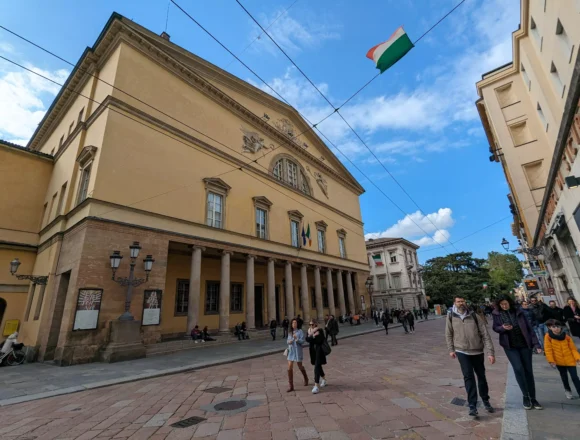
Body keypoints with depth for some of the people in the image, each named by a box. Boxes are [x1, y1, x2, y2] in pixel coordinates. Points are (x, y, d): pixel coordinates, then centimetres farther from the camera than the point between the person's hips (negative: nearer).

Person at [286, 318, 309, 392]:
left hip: (298, 351, -4)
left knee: (300, 367, 13)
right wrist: (288, 342, -8)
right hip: (291, 351, 4)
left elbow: (302, 341, -17)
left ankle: (306, 379, 42)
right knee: (290, 368, -3)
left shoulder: (300, 331, -9)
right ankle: (290, 386, 6)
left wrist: (296, 339, -35)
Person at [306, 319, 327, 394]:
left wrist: (311, 337, -19)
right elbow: (307, 339, -11)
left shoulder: (320, 330, -12)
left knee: (317, 367, -10)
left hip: (319, 351, -6)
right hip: (313, 351, 6)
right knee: (318, 366, 19)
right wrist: (313, 336, -25)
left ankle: (317, 386, -6)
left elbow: (320, 340, -21)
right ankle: (323, 379, 41)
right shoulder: (309, 330, 3)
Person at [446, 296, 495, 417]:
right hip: (462, 352, -1)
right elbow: (448, 334, 2)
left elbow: (485, 334, -9)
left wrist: (490, 352, -14)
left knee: (481, 376, 17)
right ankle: (472, 405, 6)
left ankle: (486, 401, 39)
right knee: (469, 377, -6)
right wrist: (451, 349, 3)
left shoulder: (474, 316, -11)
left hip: (478, 351, 1)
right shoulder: (451, 317, -9)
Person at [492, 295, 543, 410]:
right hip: (510, 346, -1)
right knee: (518, 369, -10)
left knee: (528, 370, 7)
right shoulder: (497, 314, -4)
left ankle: (533, 398, 22)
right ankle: (525, 396, 9)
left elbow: (528, 328, -1)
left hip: (524, 344, 1)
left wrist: (536, 344, -7)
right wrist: (503, 328, -20)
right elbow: (495, 328, 2)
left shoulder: (518, 312, -3)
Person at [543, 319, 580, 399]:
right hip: (559, 361, 0)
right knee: (564, 377, 17)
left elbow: (573, 348, -1)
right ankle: (567, 390, 37)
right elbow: (548, 349, -11)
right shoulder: (548, 336, -13)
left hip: (570, 360, 0)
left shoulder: (566, 337, -6)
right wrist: (551, 361, -12)